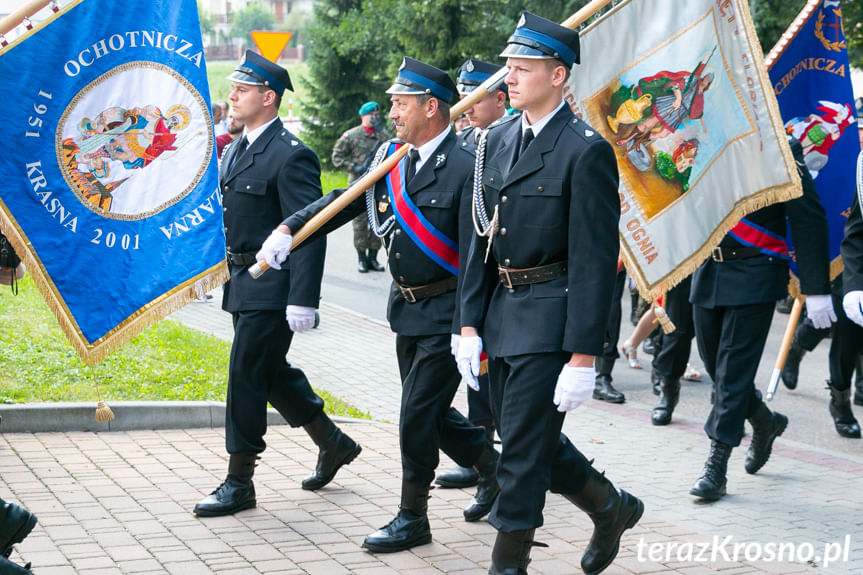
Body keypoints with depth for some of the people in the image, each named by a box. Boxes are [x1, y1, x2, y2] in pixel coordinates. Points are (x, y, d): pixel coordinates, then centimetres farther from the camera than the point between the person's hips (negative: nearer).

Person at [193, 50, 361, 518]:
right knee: (273, 373, 16)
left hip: (271, 289, -9)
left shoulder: (291, 156, -16)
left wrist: (302, 300, -24)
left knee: (246, 377, -5)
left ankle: (239, 482, 5)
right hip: (243, 284, 9)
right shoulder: (234, 151, 13)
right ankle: (333, 444, 33)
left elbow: (310, 231, -19)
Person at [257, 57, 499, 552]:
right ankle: (493, 469, 38)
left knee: (418, 413, -4)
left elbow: (475, 258, -21)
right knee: (428, 411, 16)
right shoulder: (393, 158, 5)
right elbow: (347, 200, 14)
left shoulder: (467, 168, -18)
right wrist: (288, 231, 2)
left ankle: (413, 517, 10)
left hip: (445, 313, -8)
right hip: (407, 308, 8)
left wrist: (467, 330, -24)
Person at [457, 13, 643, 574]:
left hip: (550, 319, -8)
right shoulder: (498, 139, 9)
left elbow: (596, 260, -16)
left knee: (523, 449, -3)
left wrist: (583, 358, -19)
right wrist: (470, 325, 8)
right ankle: (612, 508, 38)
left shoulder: (586, 150, -14)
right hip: (501, 312, 8)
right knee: (531, 440, 16)